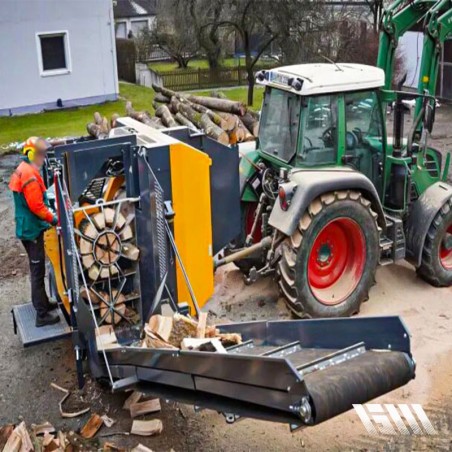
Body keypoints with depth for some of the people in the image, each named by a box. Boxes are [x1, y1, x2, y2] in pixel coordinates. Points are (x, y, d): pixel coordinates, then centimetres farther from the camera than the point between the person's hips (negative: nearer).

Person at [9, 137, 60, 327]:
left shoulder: (23, 170, 12)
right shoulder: (30, 175, -21)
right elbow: (36, 206, -24)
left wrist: (49, 213, 9)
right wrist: (52, 218, -13)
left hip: (27, 227, 10)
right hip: (32, 229, -10)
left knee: (36, 269, 21)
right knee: (38, 272, -4)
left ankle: (42, 303, 35)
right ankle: (42, 315, 2)